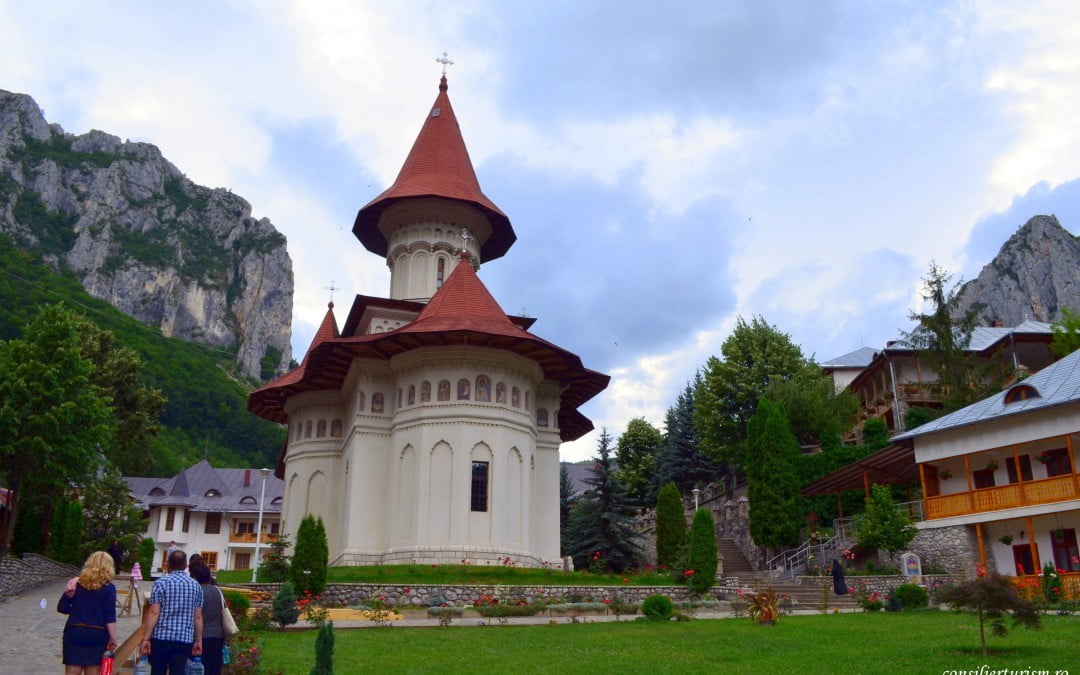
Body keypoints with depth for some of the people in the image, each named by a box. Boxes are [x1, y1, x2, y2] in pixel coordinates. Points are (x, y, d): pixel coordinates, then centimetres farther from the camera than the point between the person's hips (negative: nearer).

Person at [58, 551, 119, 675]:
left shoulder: (76, 583, 3)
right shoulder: (109, 587, -7)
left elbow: (61, 608, 3)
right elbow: (110, 617, -11)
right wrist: (113, 638, -6)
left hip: (75, 633, 2)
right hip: (97, 635, -2)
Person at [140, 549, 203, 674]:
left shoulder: (161, 583, -3)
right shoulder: (196, 586, 7)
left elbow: (154, 613, -10)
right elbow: (198, 617, 8)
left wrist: (146, 638, -6)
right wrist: (198, 641, 14)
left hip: (161, 637, -2)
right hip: (185, 639, 2)